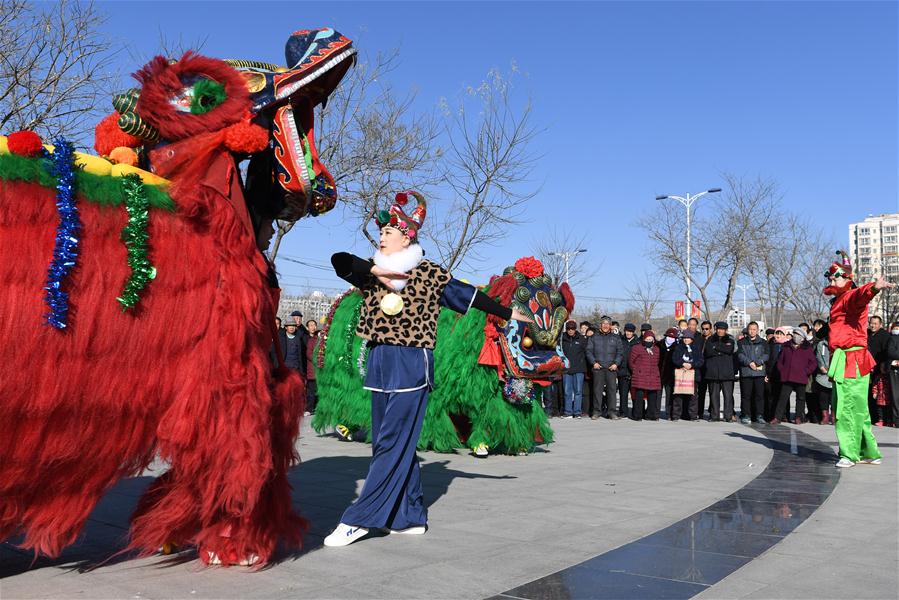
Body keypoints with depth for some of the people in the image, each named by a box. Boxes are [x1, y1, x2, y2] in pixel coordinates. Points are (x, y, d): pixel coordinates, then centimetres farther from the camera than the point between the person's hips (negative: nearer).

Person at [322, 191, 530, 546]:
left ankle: (359, 519, -2)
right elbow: (339, 259, -5)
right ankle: (411, 517, 20)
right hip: (379, 365, 6)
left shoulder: (428, 274, 0)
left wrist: (508, 313, 11)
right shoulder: (372, 272, 11)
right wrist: (376, 271, -16)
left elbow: (468, 294, 6)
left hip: (411, 365, -6)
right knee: (386, 442, 9)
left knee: (392, 443, -6)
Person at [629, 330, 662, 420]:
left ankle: (651, 415, 13)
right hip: (640, 377, -4)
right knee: (639, 396, -9)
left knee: (653, 396, 3)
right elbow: (630, 361, 6)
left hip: (653, 378, 5)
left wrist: (655, 372, 16)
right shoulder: (637, 348, 1)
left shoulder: (656, 350, 16)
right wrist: (635, 371, 5)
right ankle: (637, 415, -1)